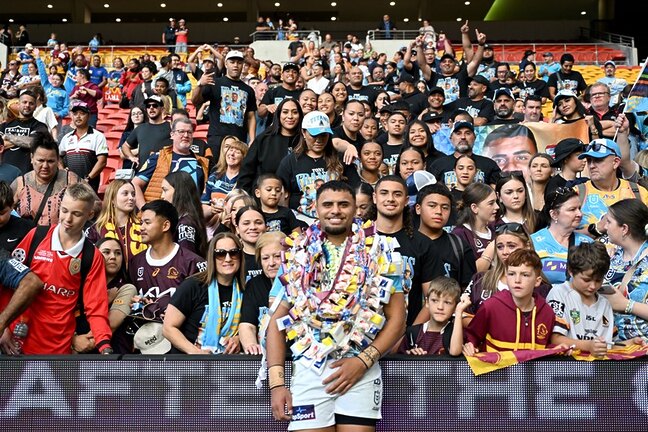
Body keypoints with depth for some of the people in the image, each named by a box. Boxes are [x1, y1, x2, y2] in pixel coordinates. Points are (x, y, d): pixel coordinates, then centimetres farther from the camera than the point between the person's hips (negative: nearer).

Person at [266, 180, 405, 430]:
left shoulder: (378, 254, 7)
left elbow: (397, 318, 3)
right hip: (309, 369, 1)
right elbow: (277, 321, 6)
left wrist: (364, 360, -10)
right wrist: (276, 382, -3)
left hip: (362, 370, -1)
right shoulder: (298, 256, 9)